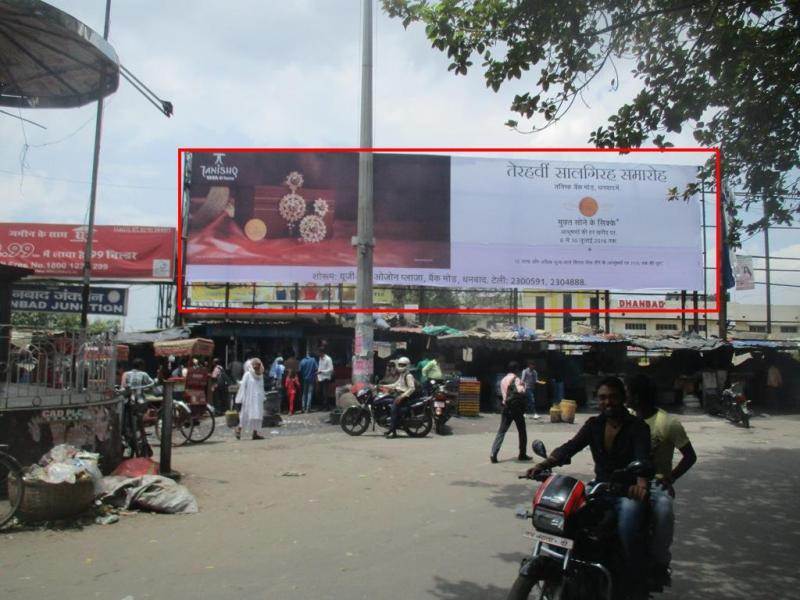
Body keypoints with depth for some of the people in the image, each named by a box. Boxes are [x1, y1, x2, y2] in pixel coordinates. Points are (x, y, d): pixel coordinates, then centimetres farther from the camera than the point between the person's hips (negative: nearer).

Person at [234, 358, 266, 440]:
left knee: (258, 415, 0)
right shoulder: (247, 374, -5)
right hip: (249, 399, -5)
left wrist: (263, 397, 12)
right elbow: (243, 386, -6)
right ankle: (239, 429, 15)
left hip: (258, 399, 5)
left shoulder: (261, 375, 11)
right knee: (246, 415, -3)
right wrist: (241, 399, -9)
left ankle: (255, 432, 2)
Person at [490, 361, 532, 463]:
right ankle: (522, 454, 20)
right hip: (516, 408, -5)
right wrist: (523, 386, -7)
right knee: (522, 432, 12)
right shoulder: (516, 379, -9)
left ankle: (493, 454, -9)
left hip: (506, 408, 5)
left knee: (501, 431, 2)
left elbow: (502, 394, 13)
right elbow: (521, 391, -24)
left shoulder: (503, 380, 11)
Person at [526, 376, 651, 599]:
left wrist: (641, 483, -45)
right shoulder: (594, 424, 7)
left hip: (629, 491, -4)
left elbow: (643, 457, -23)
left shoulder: (637, 426, -5)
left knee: (627, 524, -32)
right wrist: (543, 464, -25)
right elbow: (570, 447, -7)